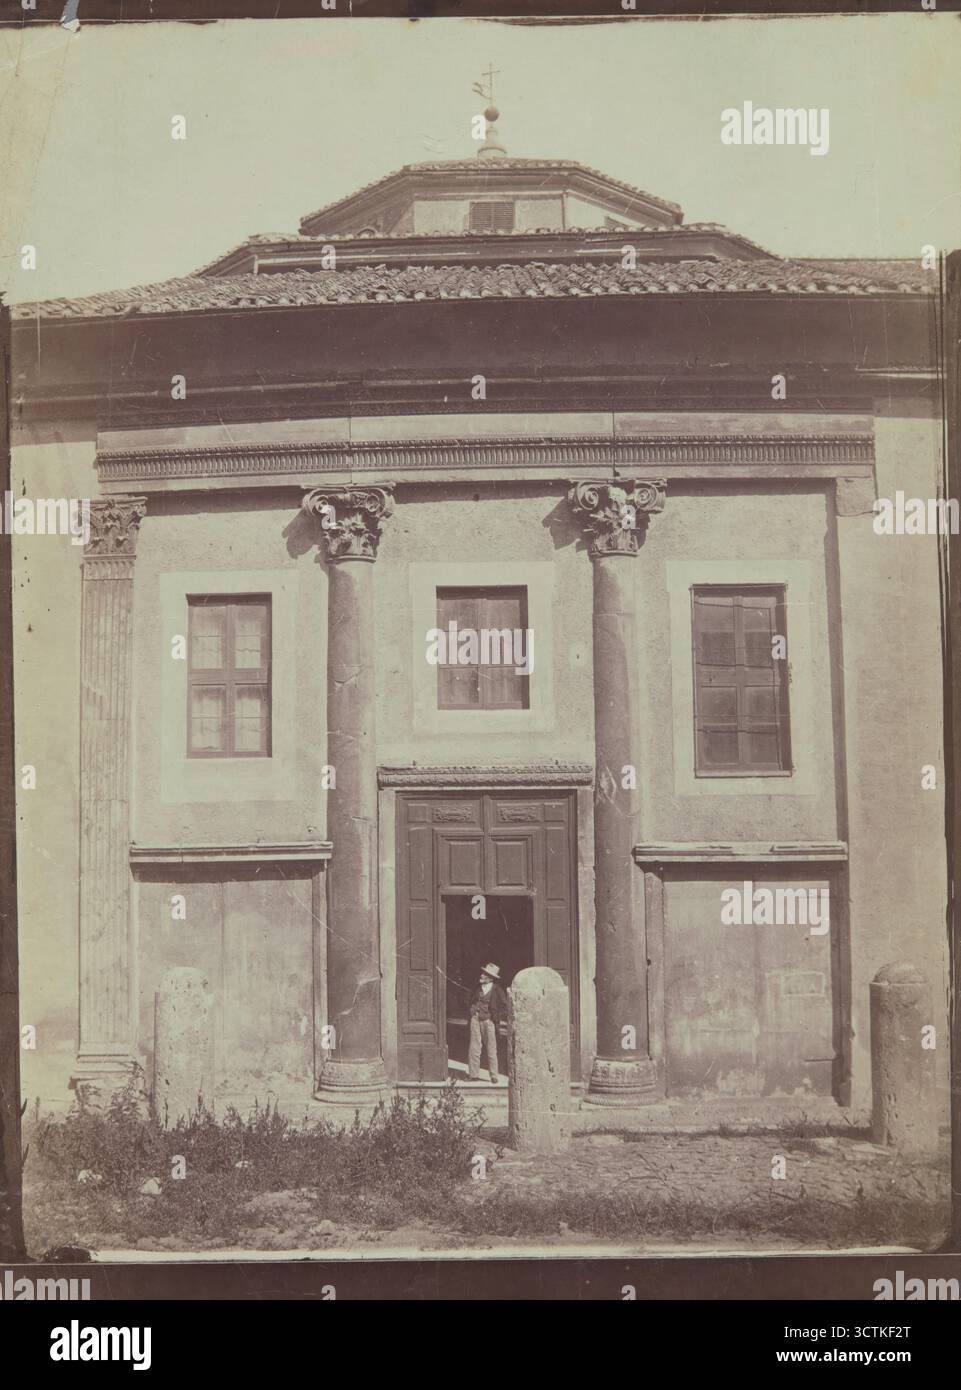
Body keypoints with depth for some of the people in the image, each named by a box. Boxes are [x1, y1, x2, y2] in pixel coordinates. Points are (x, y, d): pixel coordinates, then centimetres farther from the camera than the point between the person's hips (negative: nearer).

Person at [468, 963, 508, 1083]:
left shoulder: (497, 990, -5)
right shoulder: (478, 988, 8)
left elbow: (504, 1005, -1)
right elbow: (472, 1000, 23)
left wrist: (500, 1020, -3)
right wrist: (472, 1012, 12)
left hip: (488, 1021, -4)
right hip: (475, 1019, 4)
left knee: (491, 1050, 1)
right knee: (474, 1048, 1)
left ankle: (494, 1076, 9)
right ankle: (474, 1074, 7)